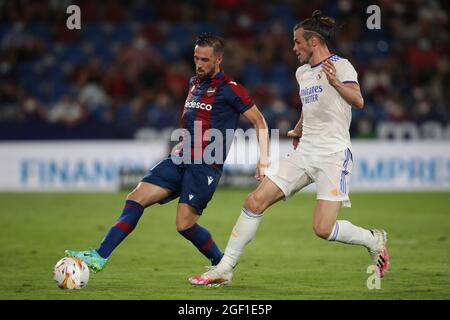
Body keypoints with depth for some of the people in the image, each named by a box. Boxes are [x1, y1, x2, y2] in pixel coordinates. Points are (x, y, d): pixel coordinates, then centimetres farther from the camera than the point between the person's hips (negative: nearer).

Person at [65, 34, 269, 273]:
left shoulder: (229, 89, -5)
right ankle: (100, 257, -10)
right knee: (136, 197, -7)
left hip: (206, 165, -7)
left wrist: (263, 158, -10)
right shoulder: (193, 83, 17)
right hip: (181, 159, 7)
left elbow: (259, 121, -2)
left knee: (185, 224, -16)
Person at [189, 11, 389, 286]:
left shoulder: (340, 65, -8)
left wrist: (336, 83, -42)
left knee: (323, 229, -16)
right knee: (255, 202, -4)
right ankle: (225, 269, 2)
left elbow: (358, 101, -25)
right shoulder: (302, 72, 15)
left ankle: (374, 240, 13)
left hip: (333, 155, -7)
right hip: (304, 154, 7)